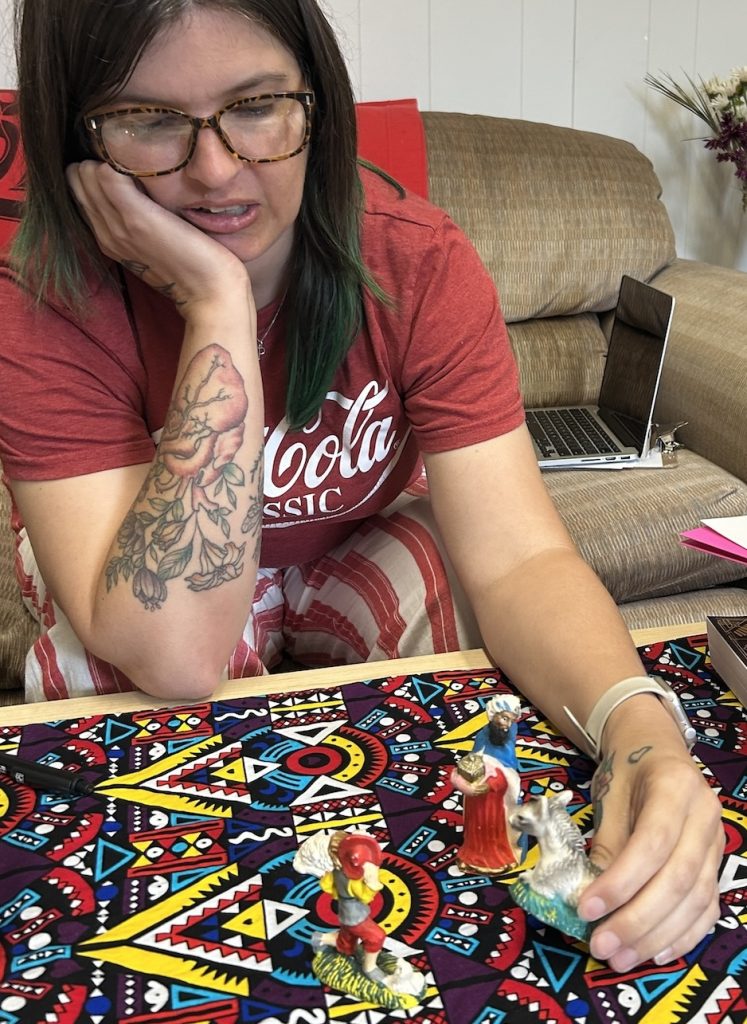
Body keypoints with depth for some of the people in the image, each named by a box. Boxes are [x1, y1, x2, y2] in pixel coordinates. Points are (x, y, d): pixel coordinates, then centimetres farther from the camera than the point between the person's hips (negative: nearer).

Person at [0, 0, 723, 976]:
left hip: (360, 544, 2)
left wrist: (644, 733, -51)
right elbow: (176, 656, -39)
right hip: (141, 576, -1)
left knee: (439, 595, -24)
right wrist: (216, 306, -41)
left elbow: (518, 556, -31)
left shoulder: (418, 262, -25)